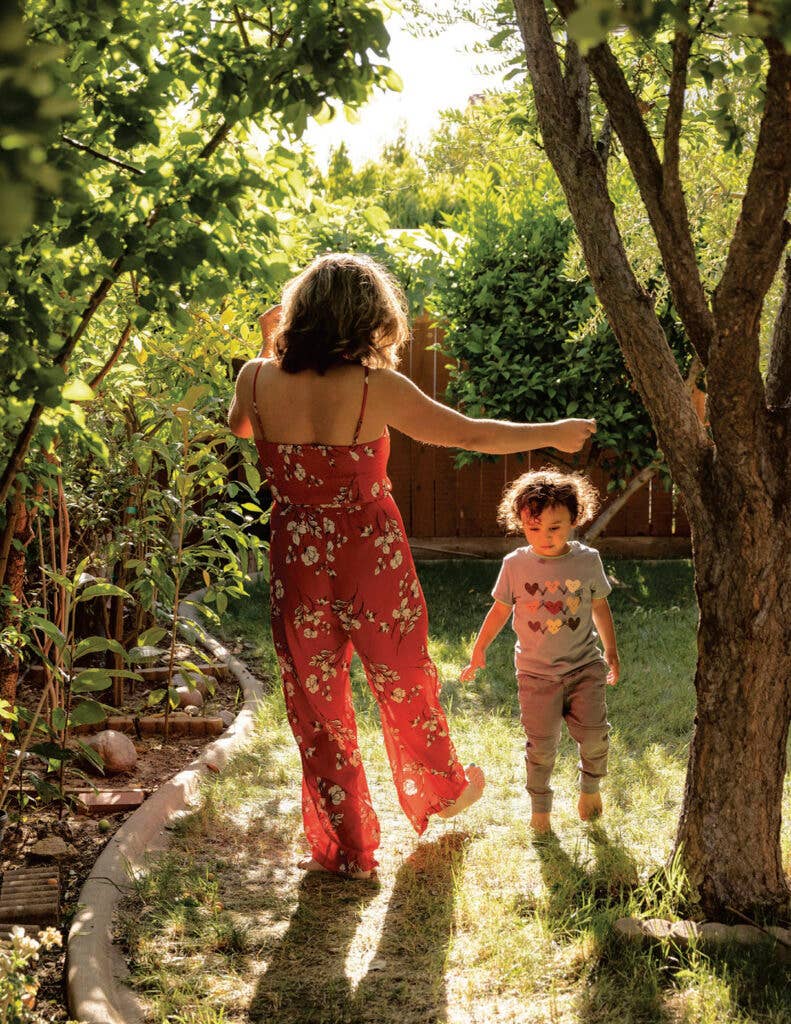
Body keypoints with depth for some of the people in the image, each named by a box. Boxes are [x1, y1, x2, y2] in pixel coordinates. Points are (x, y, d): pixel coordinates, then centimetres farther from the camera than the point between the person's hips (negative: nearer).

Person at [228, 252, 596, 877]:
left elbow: (240, 427, 14)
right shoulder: (376, 388, -20)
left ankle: (344, 849, 22)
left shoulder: (259, 380, -11)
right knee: (405, 684, 22)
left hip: (299, 562, 2)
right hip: (372, 559, -2)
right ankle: (439, 792, 46)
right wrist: (554, 434, 3)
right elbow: (471, 434, -10)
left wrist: (268, 351, 19)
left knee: (316, 703, 14)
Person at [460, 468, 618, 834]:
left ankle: (590, 786, 22)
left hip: (583, 666, 1)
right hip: (536, 671, -1)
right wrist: (479, 651, 10)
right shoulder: (515, 565, -5)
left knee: (593, 732, -7)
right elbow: (500, 610, 7)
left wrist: (611, 651, 16)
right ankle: (540, 806, 19)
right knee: (542, 745, -1)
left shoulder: (587, 560, -3)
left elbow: (600, 607, 11)